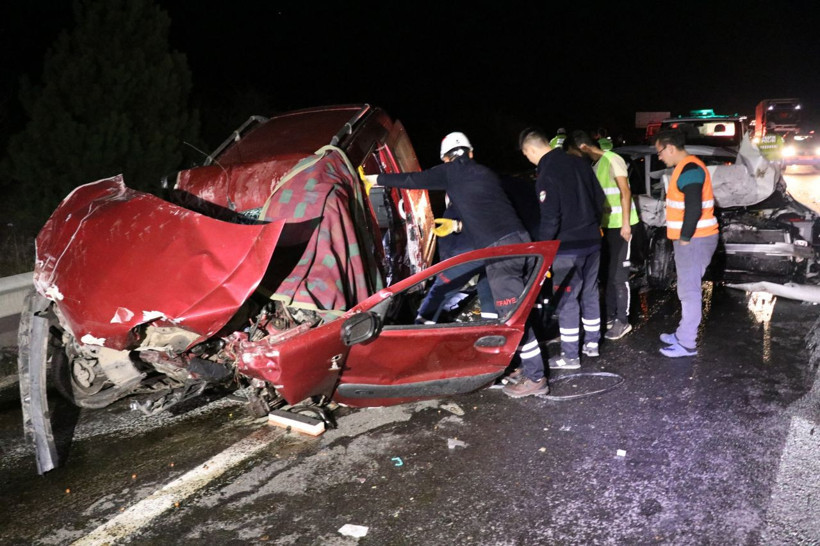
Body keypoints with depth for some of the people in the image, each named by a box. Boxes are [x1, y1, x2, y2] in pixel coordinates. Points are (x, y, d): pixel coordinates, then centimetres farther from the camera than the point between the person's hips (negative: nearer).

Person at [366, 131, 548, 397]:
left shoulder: (449, 172, 8)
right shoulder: (487, 173, 26)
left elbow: (412, 180, 18)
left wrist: (376, 179, 31)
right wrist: (459, 225, 49)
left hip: (498, 248, -7)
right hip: (521, 239, 7)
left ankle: (535, 378, 2)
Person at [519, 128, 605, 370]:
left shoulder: (546, 174, -17)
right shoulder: (579, 162, 6)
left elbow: (549, 218, -20)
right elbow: (599, 198, 12)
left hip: (567, 246, -8)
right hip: (592, 241, 8)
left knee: (566, 299, 0)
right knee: (590, 292, 18)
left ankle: (570, 355, 6)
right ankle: (591, 342, 30)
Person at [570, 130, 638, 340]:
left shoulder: (612, 159, -11)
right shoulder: (594, 165, 13)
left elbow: (625, 192, -14)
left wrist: (626, 223, -18)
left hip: (620, 225, -8)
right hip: (606, 225, 8)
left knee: (618, 275, -5)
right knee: (607, 272, 12)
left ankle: (623, 321, 3)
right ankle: (610, 315, 23)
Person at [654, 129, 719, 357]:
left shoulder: (689, 169, -17)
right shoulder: (686, 167, 16)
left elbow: (694, 208, -25)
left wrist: (684, 238, -17)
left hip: (694, 240, -11)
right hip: (692, 238, 11)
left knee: (689, 290, -5)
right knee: (687, 289, 17)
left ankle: (687, 343, 1)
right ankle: (684, 333, 28)